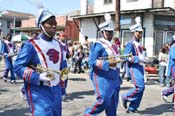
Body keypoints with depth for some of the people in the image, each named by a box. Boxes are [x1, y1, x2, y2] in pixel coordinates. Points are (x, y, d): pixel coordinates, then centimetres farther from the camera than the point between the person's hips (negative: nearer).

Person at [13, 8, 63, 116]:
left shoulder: (58, 45, 9)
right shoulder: (31, 45, -14)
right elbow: (18, 67, -14)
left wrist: (61, 86, 20)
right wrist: (38, 77, -24)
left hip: (56, 90, 7)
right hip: (39, 91, -7)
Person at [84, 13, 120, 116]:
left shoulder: (112, 45, 14)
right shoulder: (98, 45, -10)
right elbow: (92, 62, -16)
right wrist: (108, 63, -24)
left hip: (113, 77, 8)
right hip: (102, 77, -8)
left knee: (113, 103, 10)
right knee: (104, 101, -9)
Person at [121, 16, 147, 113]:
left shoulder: (139, 44, 15)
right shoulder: (130, 43, -11)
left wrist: (143, 59, 13)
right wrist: (138, 58, -22)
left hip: (140, 67, 9)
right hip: (134, 68, -9)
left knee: (141, 88, 6)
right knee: (139, 87, -16)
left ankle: (132, 108, 14)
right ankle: (125, 97, 8)